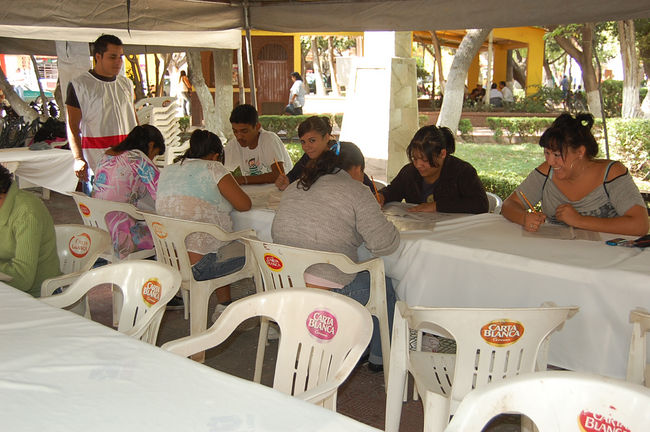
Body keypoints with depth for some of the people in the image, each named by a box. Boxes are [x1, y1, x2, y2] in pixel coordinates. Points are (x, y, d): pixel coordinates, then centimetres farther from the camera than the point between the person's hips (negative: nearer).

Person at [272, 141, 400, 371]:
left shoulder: (294, 188, 12)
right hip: (325, 292, -7)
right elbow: (384, 243, -11)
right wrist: (377, 215, 12)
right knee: (384, 285, 20)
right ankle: (379, 357, 35)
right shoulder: (356, 192, -8)